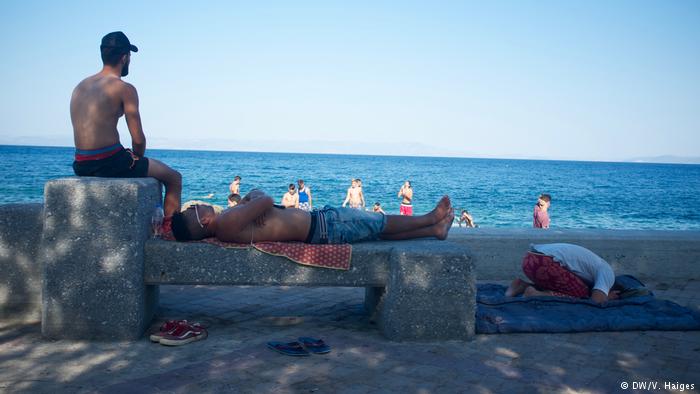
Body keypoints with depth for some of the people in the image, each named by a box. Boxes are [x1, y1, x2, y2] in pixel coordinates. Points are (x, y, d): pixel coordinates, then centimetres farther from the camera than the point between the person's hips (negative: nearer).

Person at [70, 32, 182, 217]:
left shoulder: (80, 86, 14)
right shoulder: (125, 89, -10)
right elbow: (138, 140, -12)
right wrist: (137, 161, 9)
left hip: (81, 167, 8)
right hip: (109, 164, -8)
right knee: (174, 178, 9)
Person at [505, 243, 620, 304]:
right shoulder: (608, 272, 5)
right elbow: (597, 300, -9)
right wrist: (607, 298, 13)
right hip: (544, 263, -9)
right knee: (583, 295, 4)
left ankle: (524, 286, 9)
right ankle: (537, 295, -14)